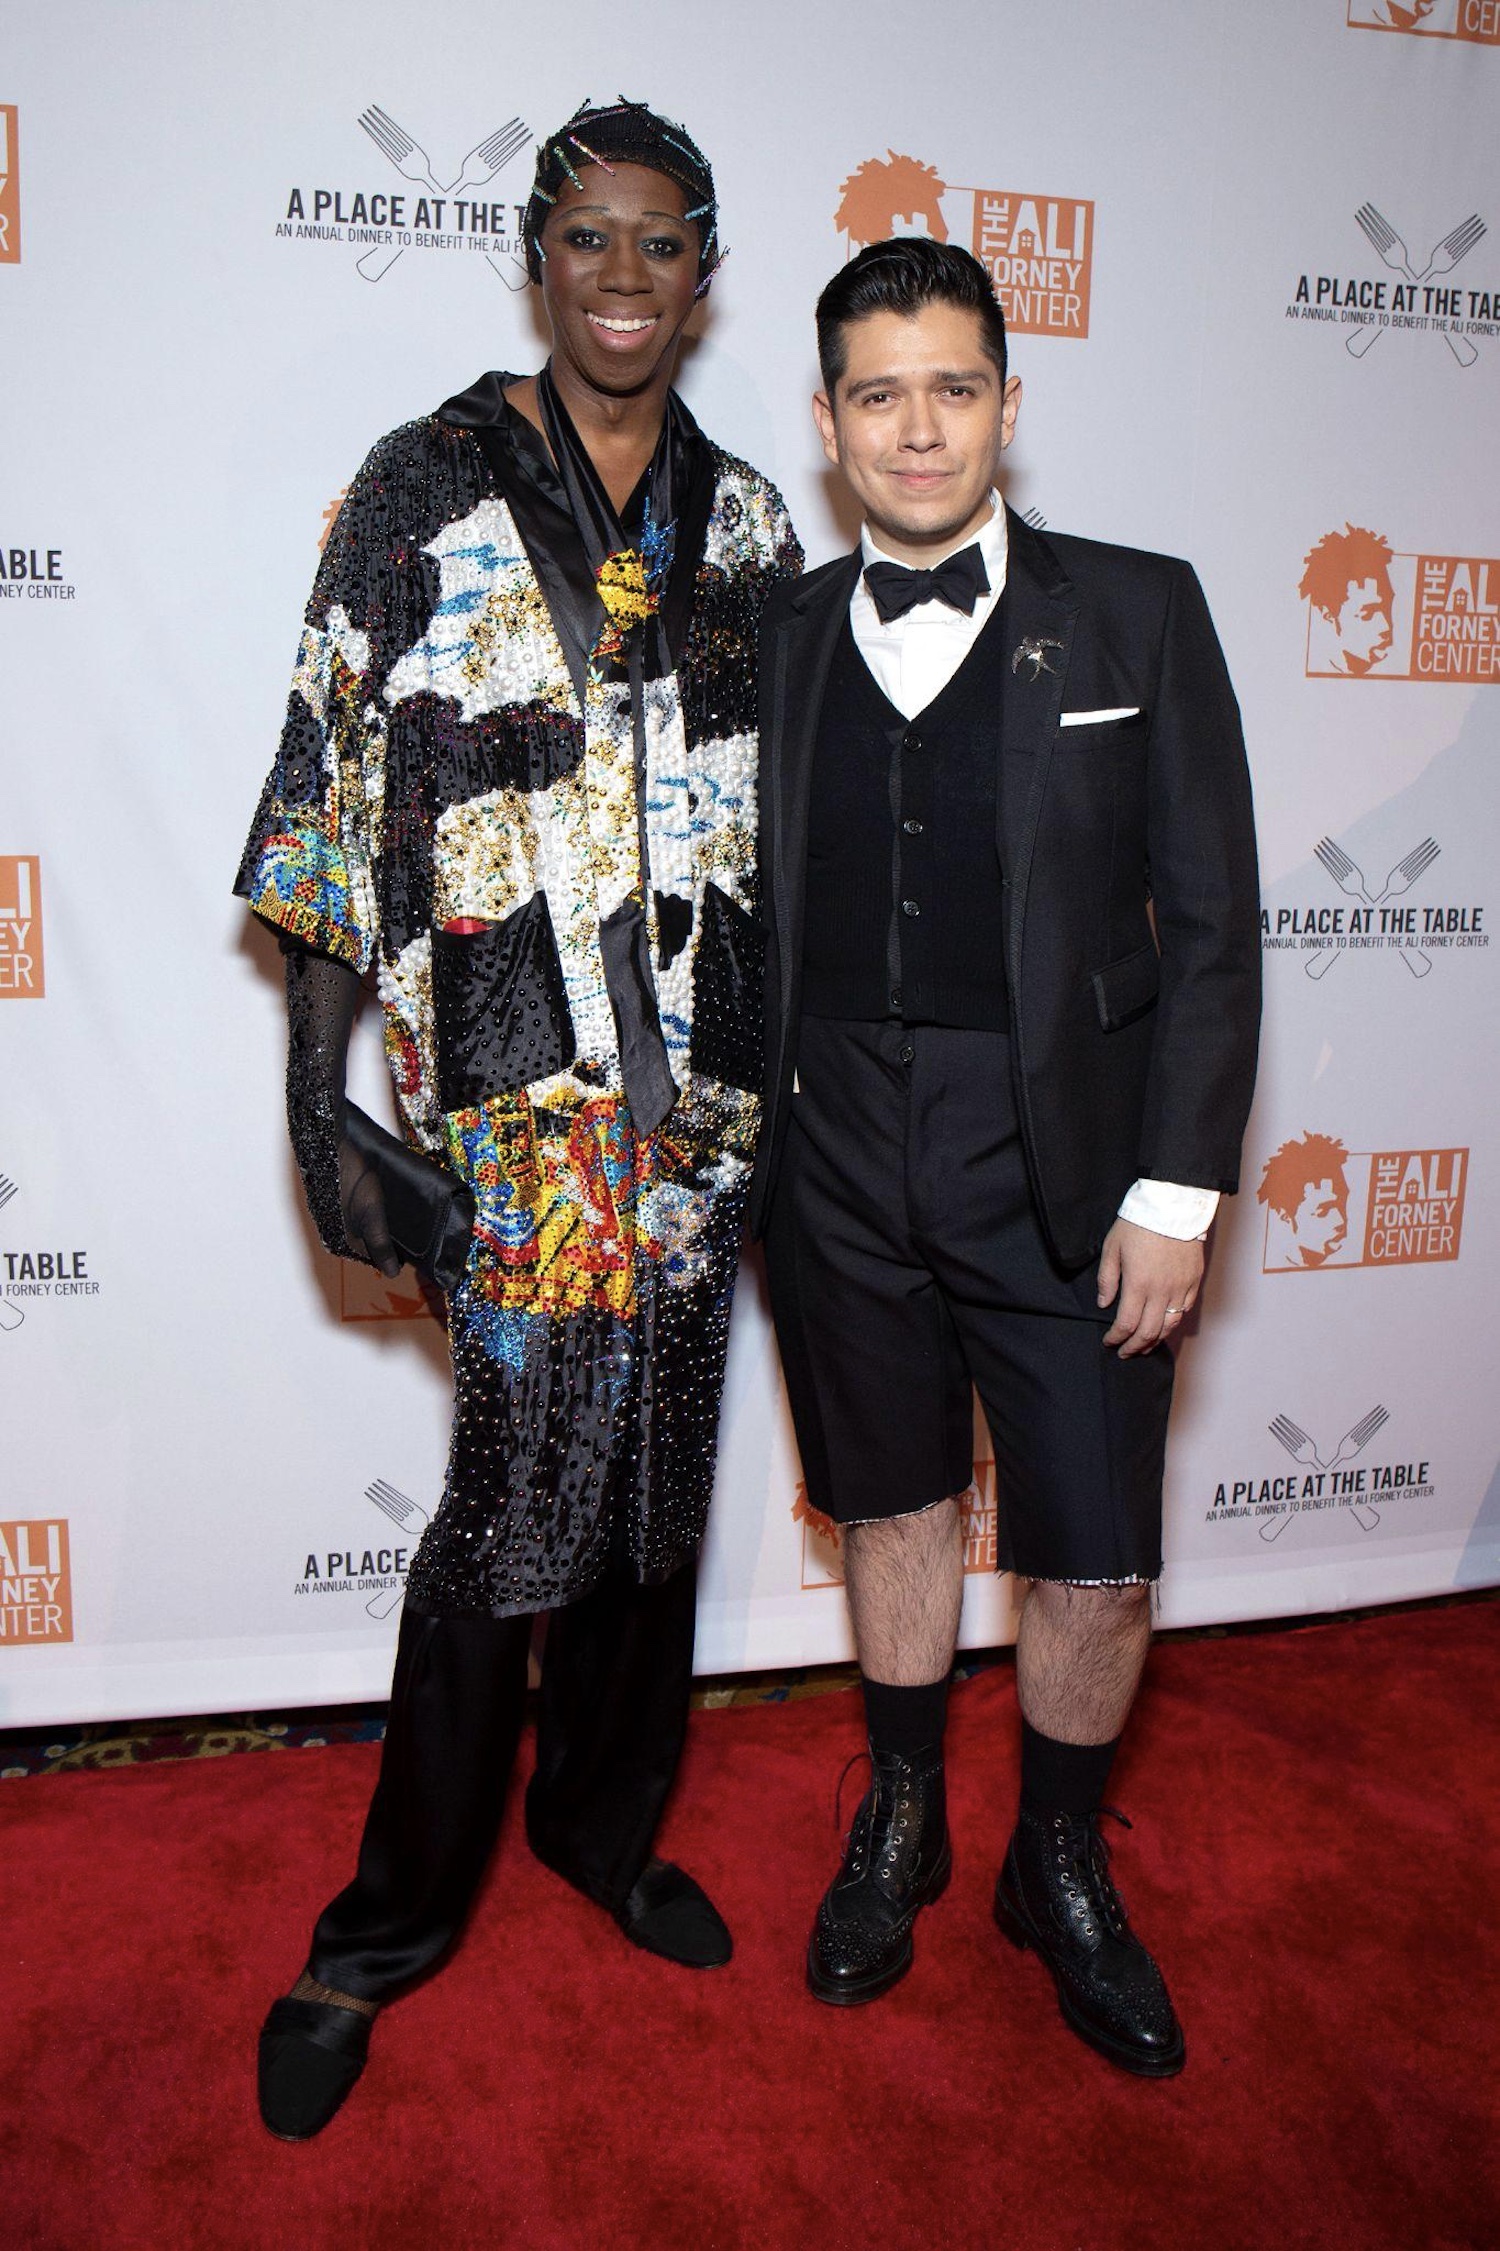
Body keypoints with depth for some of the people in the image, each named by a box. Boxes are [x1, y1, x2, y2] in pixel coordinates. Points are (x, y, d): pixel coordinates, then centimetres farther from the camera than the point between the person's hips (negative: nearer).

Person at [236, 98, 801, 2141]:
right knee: (524, 1483, -3)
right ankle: (390, 1926, 20)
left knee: (655, 1474, 12)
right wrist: (315, 1106, -7)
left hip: (706, 1090, 4)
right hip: (511, 1079, -4)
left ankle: (605, 1820, 36)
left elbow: (786, 810, 14)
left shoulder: (749, 521, 11)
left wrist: (796, 1079, 11)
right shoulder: (427, 490, 0)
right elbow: (334, 801, -3)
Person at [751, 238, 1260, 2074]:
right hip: (838, 1154, 2)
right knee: (892, 1503, 16)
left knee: (1096, 1563, 4)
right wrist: (737, 1138, 3)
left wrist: (1176, 1189, -9)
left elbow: (1210, 923, -2)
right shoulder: (776, 639, 7)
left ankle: (1061, 1869, 32)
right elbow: (759, 917, 9)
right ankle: (900, 1822, 39)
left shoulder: (1135, 615, 0)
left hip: (1060, 1160, -1)